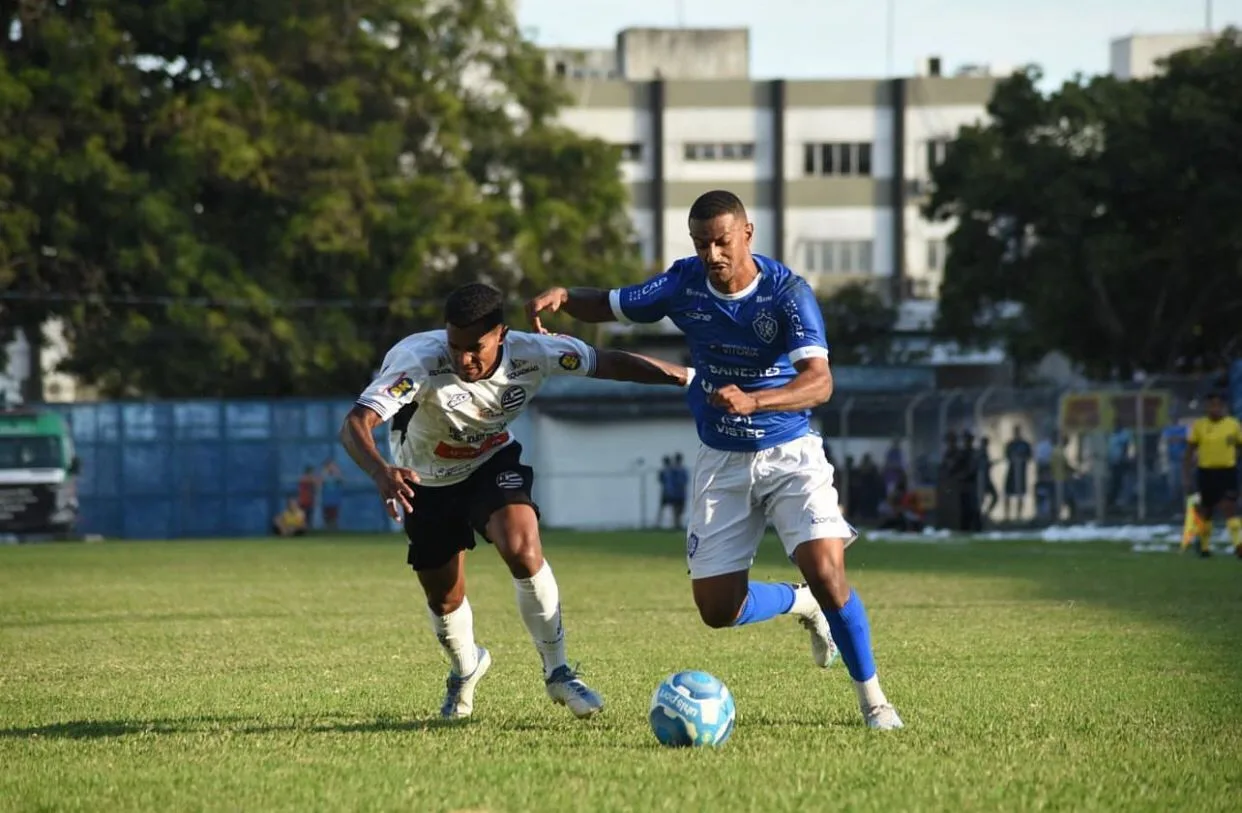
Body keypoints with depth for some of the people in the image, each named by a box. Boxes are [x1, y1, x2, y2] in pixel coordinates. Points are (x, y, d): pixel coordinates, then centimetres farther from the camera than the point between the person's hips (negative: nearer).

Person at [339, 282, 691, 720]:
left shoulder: (530, 355, -28)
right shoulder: (419, 361, -38)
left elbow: (611, 364, -15)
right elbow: (355, 425, -48)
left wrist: (692, 376, -16)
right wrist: (382, 474, -68)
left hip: (492, 463, 1)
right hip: (426, 482, -1)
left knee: (521, 546, -27)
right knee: (444, 597, 8)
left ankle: (557, 672, -9)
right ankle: (465, 668, 45)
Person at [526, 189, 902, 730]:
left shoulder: (788, 293, -19)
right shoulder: (686, 283, -6)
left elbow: (819, 382, -31)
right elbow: (608, 306, 8)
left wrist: (752, 400, -48)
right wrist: (562, 296, -14)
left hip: (789, 455, -4)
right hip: (721, 463, 4)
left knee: (826, 570, -22)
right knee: (717, 609, -1)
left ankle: (872, 697, -2)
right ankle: (802, 605, 32)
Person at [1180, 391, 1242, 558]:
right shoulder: (1199, 426, 2)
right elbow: (1189, 451, 6)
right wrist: (1186, 474, 0)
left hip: (1227, 471, -1)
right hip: (1206, 472, 1)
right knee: (1205, 511, 11)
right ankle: (1204, 545, 28)